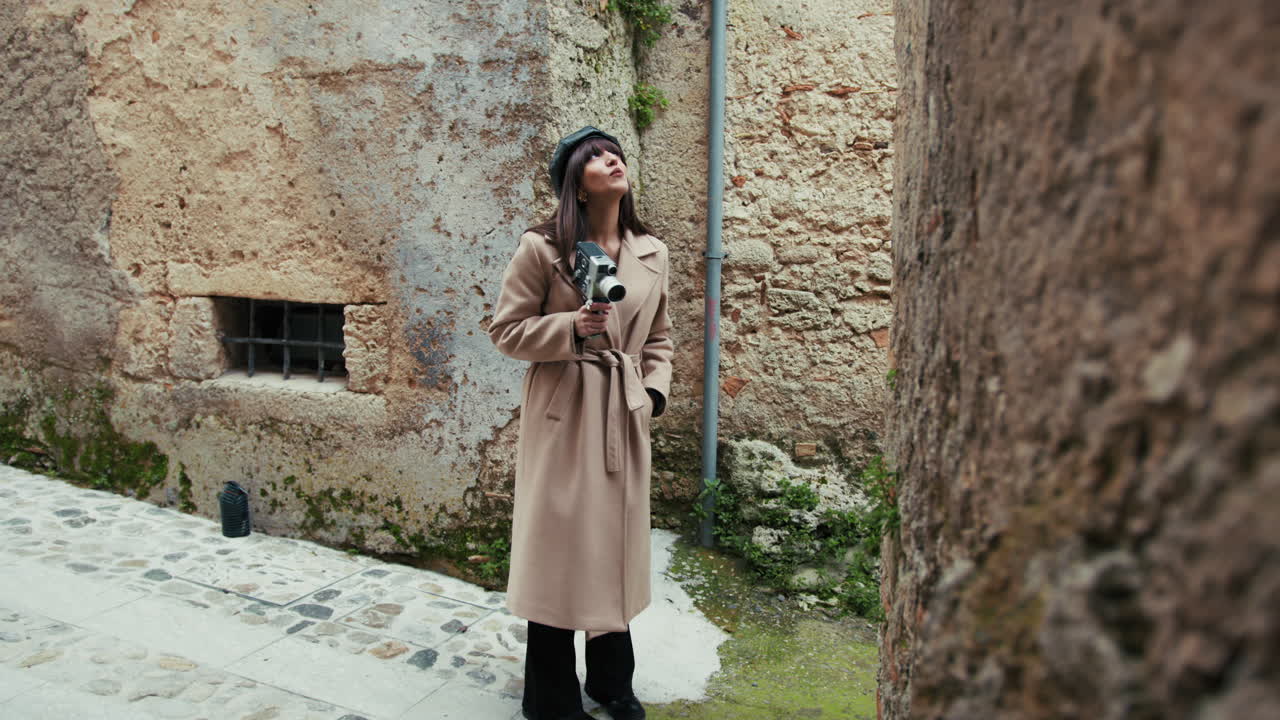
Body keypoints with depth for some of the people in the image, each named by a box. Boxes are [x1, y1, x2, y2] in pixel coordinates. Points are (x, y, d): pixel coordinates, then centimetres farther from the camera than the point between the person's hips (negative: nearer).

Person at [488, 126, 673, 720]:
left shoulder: (652, 254, 7)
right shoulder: (541, 247, -8)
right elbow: (505, 330, -5)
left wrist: (654, 390, 2)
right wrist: (571, 327, -19)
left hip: (624, 415, 5)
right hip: (561, 414, -4)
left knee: (616, 544, 14)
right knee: (558, 545, 3)